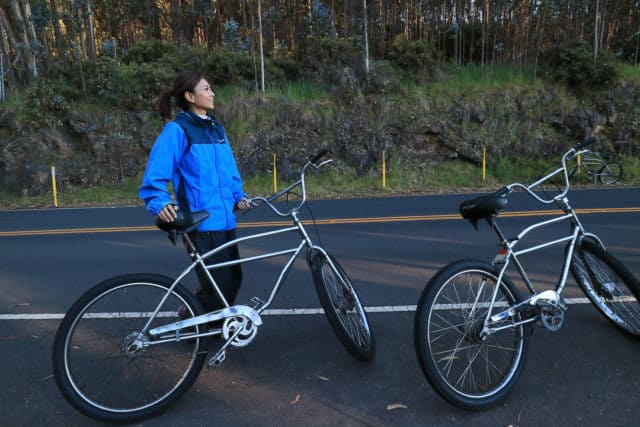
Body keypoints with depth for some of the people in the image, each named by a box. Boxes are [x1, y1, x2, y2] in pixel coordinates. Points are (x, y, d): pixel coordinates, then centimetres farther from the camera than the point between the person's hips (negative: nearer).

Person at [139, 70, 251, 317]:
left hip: (225, 220, 7)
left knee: (232, 279, 13)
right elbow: (155, 176, -13)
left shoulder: (216, 128, 15)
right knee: (217, 287, -4)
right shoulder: (177, 130, -9)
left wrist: (238, 196, 7)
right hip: (200, 223, -7)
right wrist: (159, 203, -29)